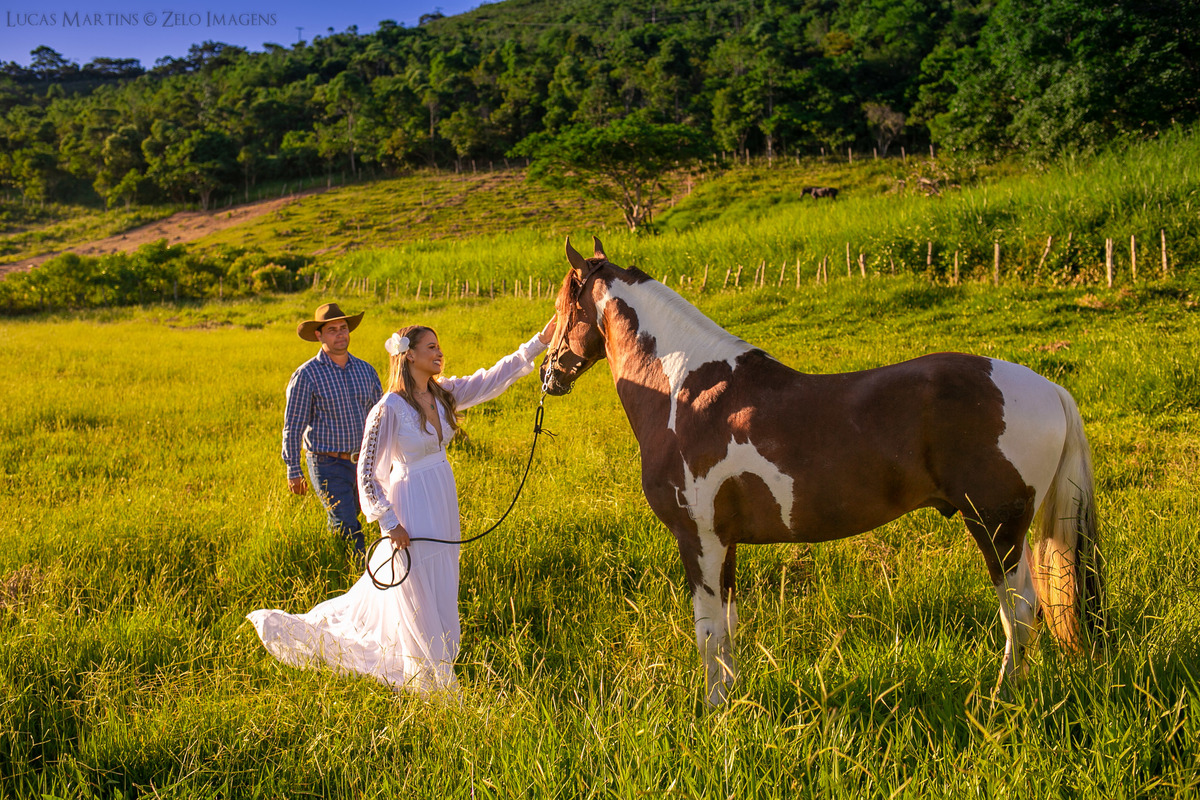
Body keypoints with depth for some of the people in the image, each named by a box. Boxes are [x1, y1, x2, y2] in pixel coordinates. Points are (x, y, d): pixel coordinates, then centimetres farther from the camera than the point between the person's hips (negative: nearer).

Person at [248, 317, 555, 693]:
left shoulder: (444, 394, 3)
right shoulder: (390, 408, -17)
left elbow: (494, 379, 6)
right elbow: (366, 471, -13)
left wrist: (540, 342, -1)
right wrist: (389, 522, -15)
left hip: (443, 506, 8)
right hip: (412, 512, -8)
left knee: (440, 597, 19)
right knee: (418, 599, 5)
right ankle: (430, 681, 22)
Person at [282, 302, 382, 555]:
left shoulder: (365, 370, 7)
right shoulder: (306, 375, -8)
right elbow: (293, 426, -6)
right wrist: (293, 471, -8)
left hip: (363, 463, 5)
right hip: (328, 465, -5)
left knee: (339, 524, 11)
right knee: (347, 528, -10)